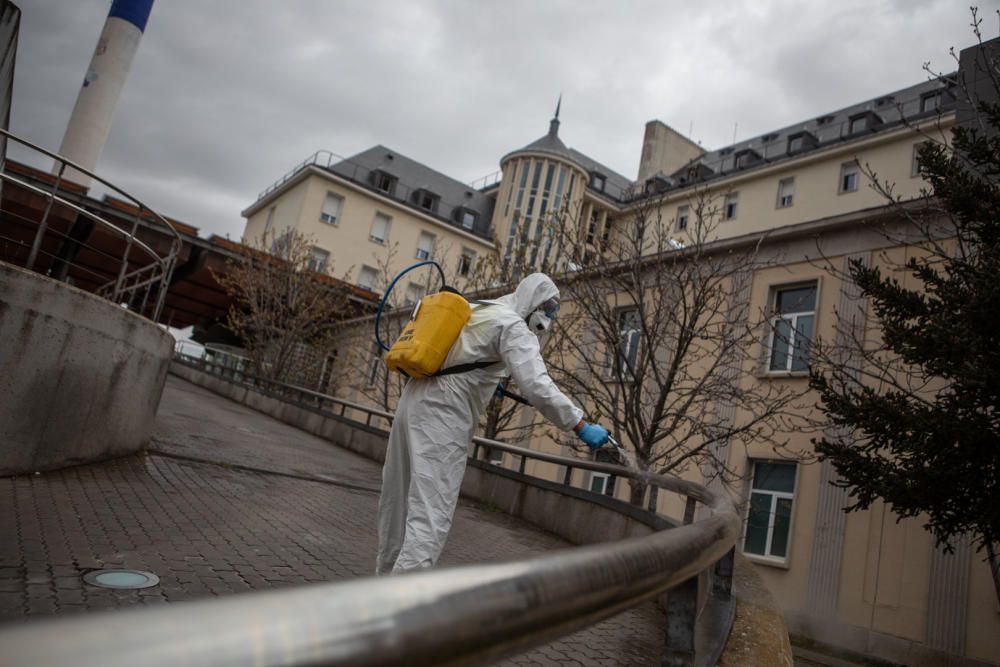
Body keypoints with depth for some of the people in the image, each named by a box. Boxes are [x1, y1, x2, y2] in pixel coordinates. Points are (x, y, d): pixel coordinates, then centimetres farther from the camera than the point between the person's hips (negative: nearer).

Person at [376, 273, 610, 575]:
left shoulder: (475, 311, 20)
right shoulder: (514, 325, -6)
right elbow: (537, 386, -18)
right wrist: (581, 426, -14)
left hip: (415, 400, 9)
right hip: (442, 415, -9)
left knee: (399, 499, 17)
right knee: (431, 512, -11)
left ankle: (388, 575, 31)